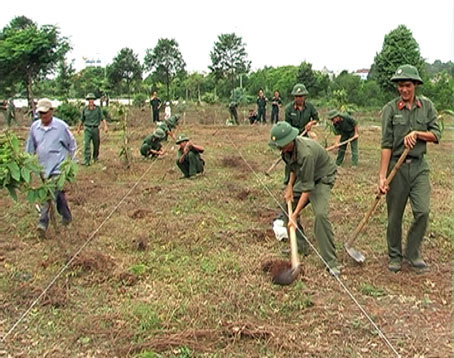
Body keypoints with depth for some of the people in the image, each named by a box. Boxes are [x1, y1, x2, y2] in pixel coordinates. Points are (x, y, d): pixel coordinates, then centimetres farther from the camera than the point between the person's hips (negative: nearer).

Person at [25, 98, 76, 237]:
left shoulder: (61, 126, -9)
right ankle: (66, 216, 32)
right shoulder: (34, 127, 2)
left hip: (57, 168, -5)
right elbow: (30, 147, 12)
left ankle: (43, 223, -8)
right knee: (58, 193, 17)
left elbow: (72, 145, 3)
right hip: (43, 167, 5)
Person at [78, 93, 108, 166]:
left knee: (96, 145, 11)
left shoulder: (98, 108, 2)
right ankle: (86, 161, -14)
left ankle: (95, 158, 35)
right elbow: (82, 120, 16)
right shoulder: (85, 109, 5)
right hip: (87, 129, 0)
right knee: (86, 145, -12)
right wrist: (79, 128, 24)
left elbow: (102, 118, -2)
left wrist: (105, 126, -17)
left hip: (95, 129, 0)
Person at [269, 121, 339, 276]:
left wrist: (295, 214, -32)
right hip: (305, 177, 9)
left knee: (320, 214, -26)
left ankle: (331, 261, -19)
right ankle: (299, 246, 17)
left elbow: (308, 188, -34)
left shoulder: (306, 153, -37)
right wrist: (290, 186, -2)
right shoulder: (288, 148, -10)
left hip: (322, 178, -9)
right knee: (287, 206, 6)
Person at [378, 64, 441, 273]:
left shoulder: (427, 106, 5)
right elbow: (386, 145, -9)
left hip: (419, 166, 2)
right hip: (396, 166, -2)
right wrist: (382, 176, -14)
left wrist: (416, 133, -14)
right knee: (394, 215, 6)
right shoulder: (390, 109, -4)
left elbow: (436, 135, 4)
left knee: (422, 211, -6)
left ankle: (413, 254, 13)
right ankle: (395, 256, 22)